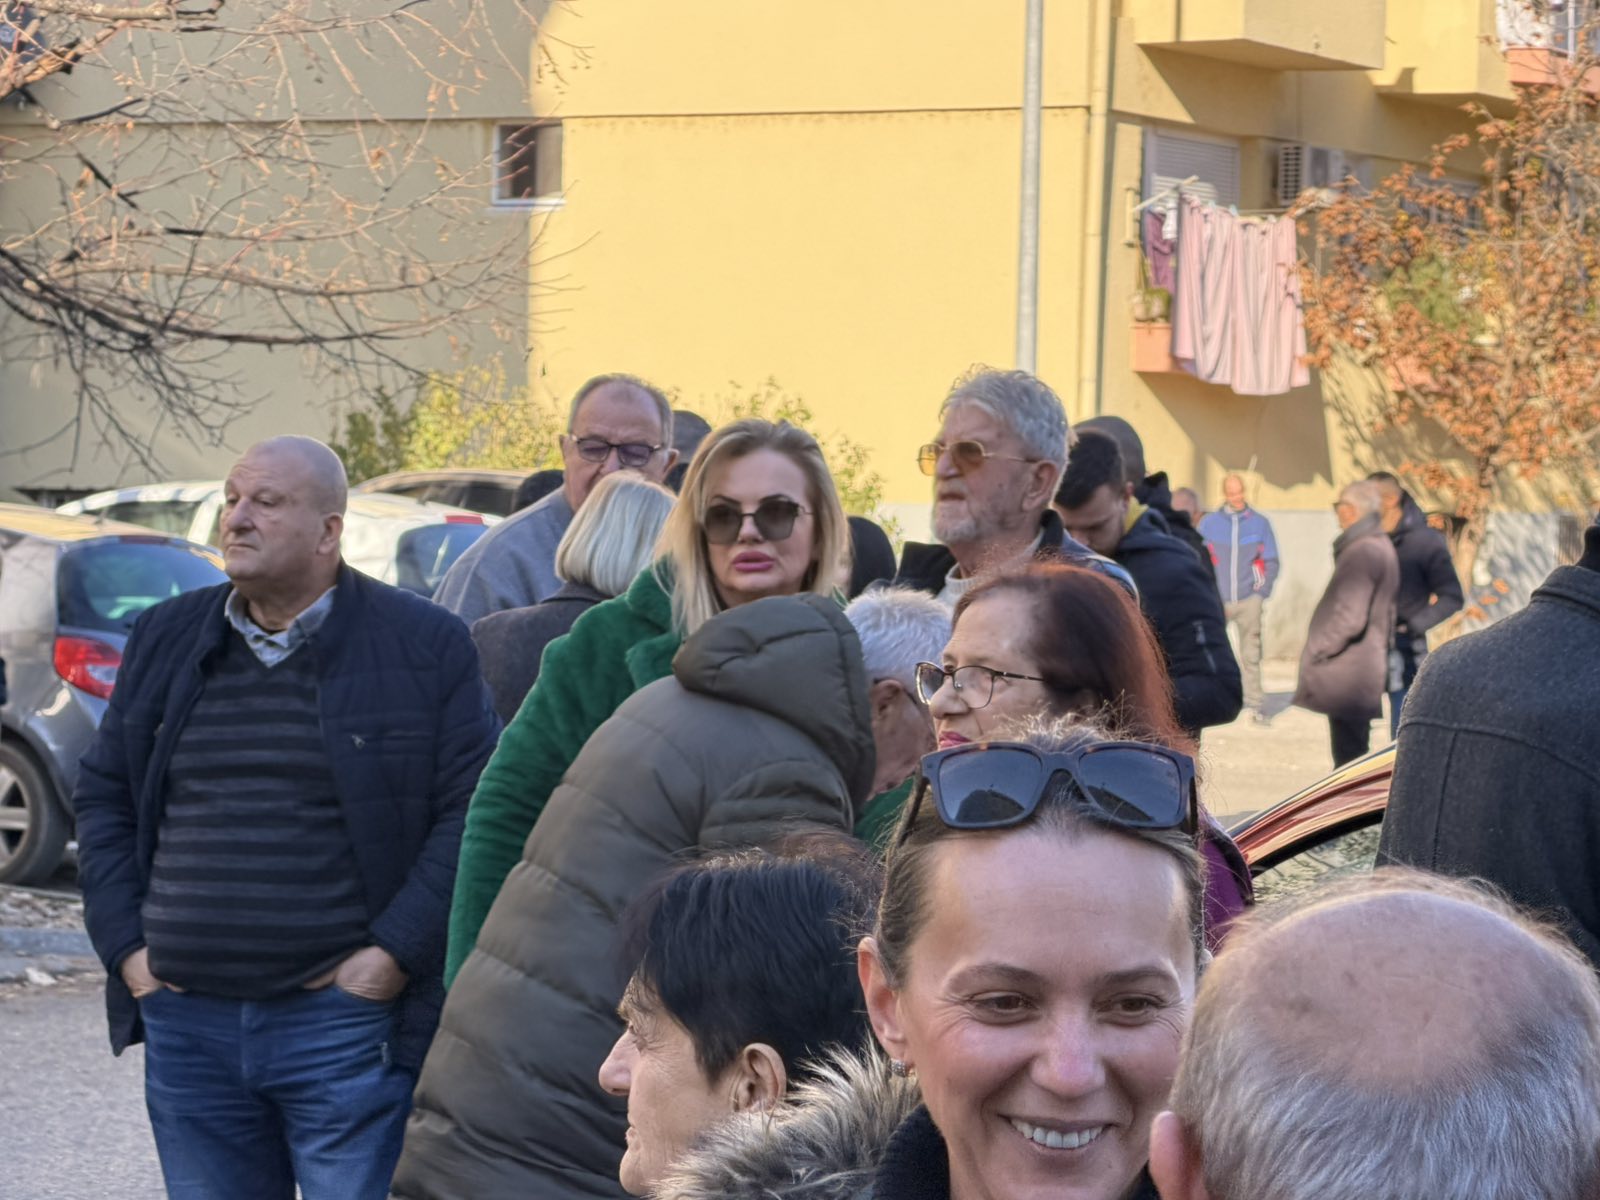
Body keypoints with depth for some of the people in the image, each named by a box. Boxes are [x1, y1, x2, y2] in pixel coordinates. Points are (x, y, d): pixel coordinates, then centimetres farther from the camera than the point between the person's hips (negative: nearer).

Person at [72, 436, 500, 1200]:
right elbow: (103, 794, 17)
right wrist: (123, 944, 5)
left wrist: (394, 953, -12)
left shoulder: (422, 644, -2)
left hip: (343, 1025, -4)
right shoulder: (167, 639, 12)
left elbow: (471, 810, -5)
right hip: (185, 1023, 5)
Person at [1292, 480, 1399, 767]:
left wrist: (1317, 650, -13)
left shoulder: (1361, 552, -18)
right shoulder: (1381, 547, 15)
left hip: (1347, 678, -10)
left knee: (1348, 757, -8)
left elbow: (1350, 618, -24)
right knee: (1352, 755, 14)